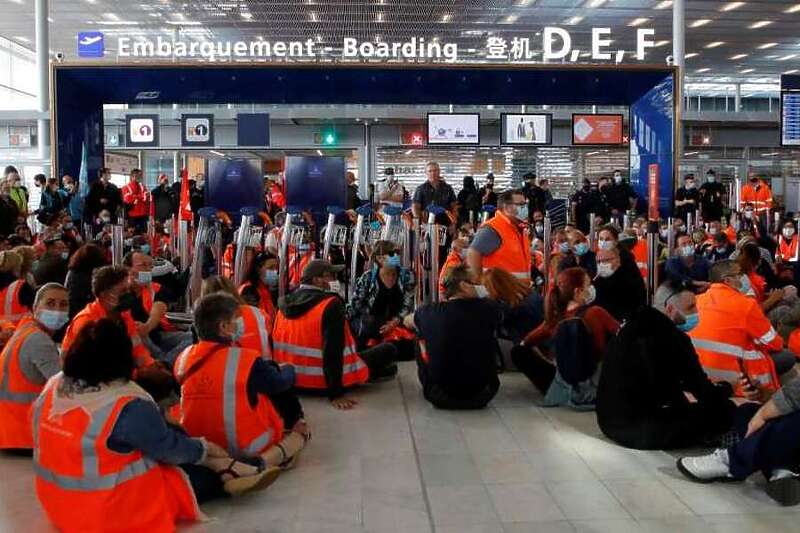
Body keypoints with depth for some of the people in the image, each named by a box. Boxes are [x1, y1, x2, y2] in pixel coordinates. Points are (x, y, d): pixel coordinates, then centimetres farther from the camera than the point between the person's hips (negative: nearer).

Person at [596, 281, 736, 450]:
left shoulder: (635, 325, 9)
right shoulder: (673, 338, -16)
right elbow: (709, 397, -10)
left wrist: (705, 386, 19)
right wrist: (726, 387, 11)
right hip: (641, 428, -9)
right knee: (726, 410, -5)